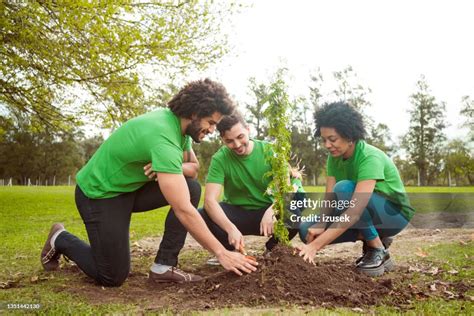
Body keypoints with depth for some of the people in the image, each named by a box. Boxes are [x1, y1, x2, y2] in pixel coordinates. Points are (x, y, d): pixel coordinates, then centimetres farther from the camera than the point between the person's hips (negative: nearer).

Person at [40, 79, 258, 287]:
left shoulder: (178, 122, -6)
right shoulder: (163, 137, -34)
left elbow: (193, 167, 5)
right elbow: (183, 211, -36)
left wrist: (166, 170, -19)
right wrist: (221, 253, -31)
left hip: (132, 187, 8)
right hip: (99, 193, -8)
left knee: (191, 189, -12)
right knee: (113, 277, -5)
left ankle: (164, 266, -5)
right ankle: (60, 240, 20)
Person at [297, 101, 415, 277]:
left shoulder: (370, 157, -29)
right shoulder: (334, 158, -6)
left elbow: (355, 211, -40)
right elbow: (329, 198, -13)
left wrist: (315, 245, -46)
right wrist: (321, 224, -35)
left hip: (394, 213, -7)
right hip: (365, 217, 7)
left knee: (344, 188, -34)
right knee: (307, 230, -13)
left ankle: (379, 251, -16)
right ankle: (373, 238, 3)